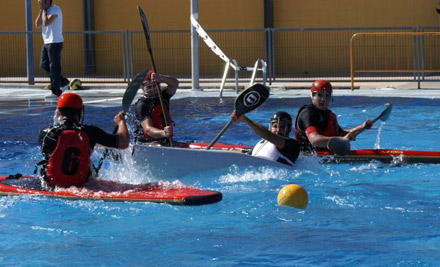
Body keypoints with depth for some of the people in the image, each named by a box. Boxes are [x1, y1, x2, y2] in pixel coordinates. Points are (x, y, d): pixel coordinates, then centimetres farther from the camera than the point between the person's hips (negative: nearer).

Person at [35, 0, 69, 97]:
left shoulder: (55, 9, -12)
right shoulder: (45, 11, 16)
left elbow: (46, 22, -23)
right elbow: (38, 25, 8)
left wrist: (44, 10, -11)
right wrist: (41, 11, 3)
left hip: (55, 42, -9)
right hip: (47, 42, 9)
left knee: (54, 67, -6)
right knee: (44, 65, 10)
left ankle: (56, 90, 1)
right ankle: (62, 81, 20)